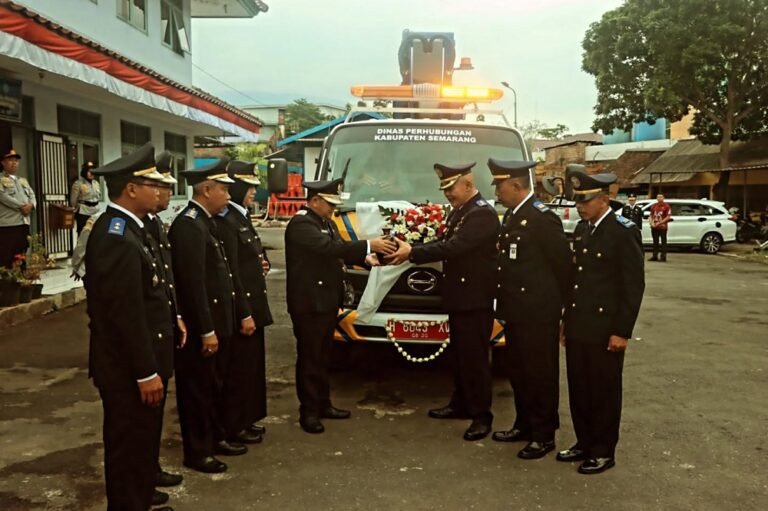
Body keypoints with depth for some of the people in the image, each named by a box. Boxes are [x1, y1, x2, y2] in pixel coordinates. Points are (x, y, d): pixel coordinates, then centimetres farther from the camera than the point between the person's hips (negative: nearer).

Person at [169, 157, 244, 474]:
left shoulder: (203, 222, 12)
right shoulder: (188, 224, -20)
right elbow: (193, 283, -24)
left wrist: (215, 327, 15)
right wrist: (206, 331, -22)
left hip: (211, 324, 10)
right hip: (197, 328, -10)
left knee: (211, 386, 21)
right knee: (196, 389, 4)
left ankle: (214, 438, 35)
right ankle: (196, 452, 17)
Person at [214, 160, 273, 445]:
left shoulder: (242, 218, 13)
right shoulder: (226, 222, -18)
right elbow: (230, 273, -22)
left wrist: (263, 263, 1)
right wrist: (244, 313, -21)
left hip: (253, 304, 10)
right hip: (240, 307, -10)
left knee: (252, 363, 17)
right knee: (239, 366, 1)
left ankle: (247, 419, 29)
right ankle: (234, 426, 13)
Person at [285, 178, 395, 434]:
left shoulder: (327, 222, 15)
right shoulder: (300, 224, -17)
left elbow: (339, 249, 11)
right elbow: (329, 248, -29)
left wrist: (366, 257, -8)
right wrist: (368, 245, -29)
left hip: (327, 301, 9)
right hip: (309, 303, -9)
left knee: (322, 357, 16)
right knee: (309, 358, 0)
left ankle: (323, 404, 27)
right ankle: (308, 412, 9)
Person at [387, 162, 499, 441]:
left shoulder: (483, 214, -18)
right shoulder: (458, 211, 13)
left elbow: (453, 248, -26)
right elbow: (445, 243, 9)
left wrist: (412, 253, -24)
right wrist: (410, 249, -6)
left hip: (475, 299, -9)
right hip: (459, 296, 9)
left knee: (475, 357, -2)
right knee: (460, 355, 18)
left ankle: (482, 415, 9)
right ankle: (460, 404, 31)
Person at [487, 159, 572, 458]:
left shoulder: (542, 217, -16)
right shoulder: (512, 216, 11)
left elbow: (564, 264, -14)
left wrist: (560, 304, -6)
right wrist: (505, 304, 10)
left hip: (538, 313, -9)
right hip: (515, 311, 9)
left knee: (540, 374, 4)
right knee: (517, 371, 18)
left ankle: (544, 435, 17)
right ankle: (524, 425, 33)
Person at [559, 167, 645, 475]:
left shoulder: (623, 232, -12)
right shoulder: (581, 229, 11)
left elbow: (634, 285, -13)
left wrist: (622, 331, -15)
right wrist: (568, 321, 15)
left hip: (605, 329, -7)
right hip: (578, 328, 7)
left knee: (604, 392, 6)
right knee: (579, 390, 14)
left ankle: (604, 452, 19)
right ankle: (584, 443, 29)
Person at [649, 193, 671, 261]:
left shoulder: (666, 206, -3)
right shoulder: (653, 206, 12)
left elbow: (668, 217, -8)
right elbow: (651, 216, 16)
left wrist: (659, 223, -15)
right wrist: (651, 223, -1)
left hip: (662, 227, -5)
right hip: (654, 227, 5)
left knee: (663, 242, -1)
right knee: (655, 242, 10)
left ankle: (663, 257, 1)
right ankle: (654, 256, 17)